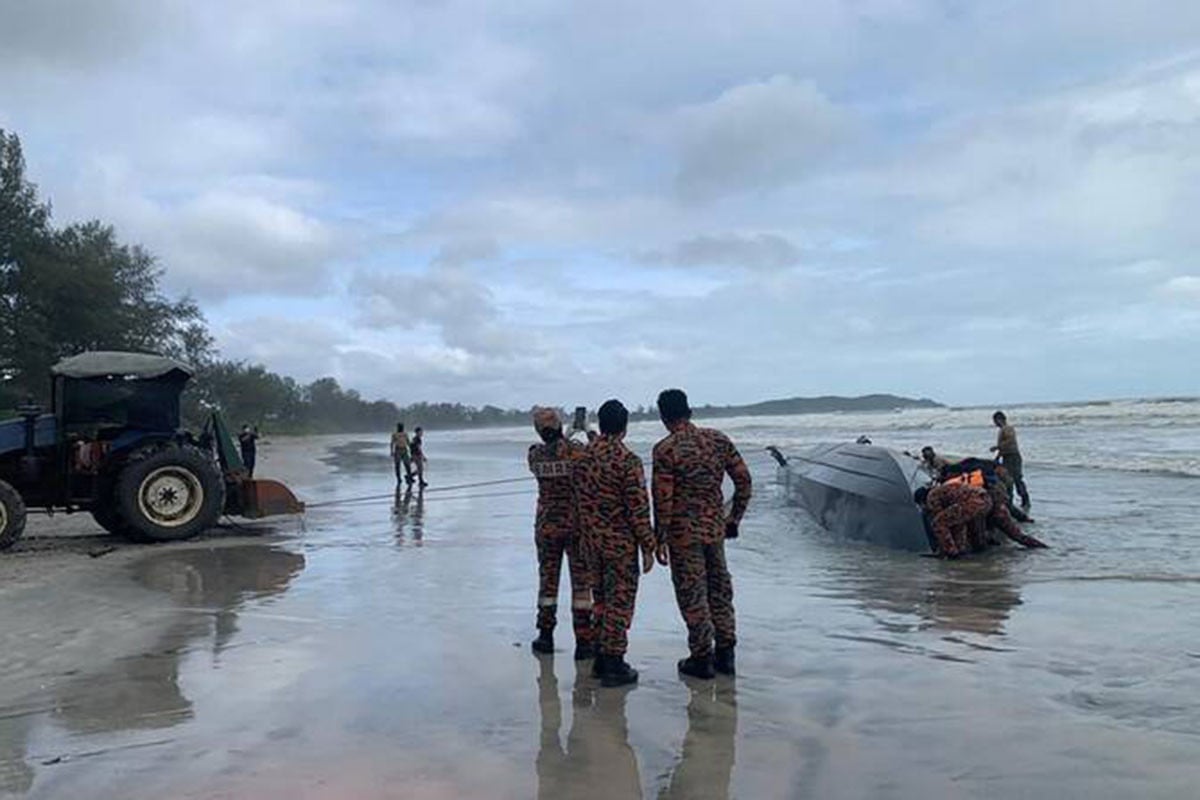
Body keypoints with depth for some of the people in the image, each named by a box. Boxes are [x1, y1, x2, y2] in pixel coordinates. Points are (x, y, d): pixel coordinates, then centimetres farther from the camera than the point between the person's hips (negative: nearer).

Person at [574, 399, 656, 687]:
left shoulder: (583, 457, 3)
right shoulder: (628, 461, -17)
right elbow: (638, 508, -16)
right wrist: (647, 546, -9)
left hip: (591, 540, 7)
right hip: (620, 542, -7)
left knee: (601, 598, 17)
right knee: (619, 601, 2)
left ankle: (601, 658, 25)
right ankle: (613, 665, 6)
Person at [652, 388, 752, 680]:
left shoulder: (665, 449, -14)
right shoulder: (719, 439, 2)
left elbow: (662, 498, -15)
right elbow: (744, 480, 5)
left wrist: (659, 539, -7)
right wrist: (734, 518, 15)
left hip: (684, 532, -5)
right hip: (715, 528, 5)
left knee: (692, 594, 5)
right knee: (719, 590, 16)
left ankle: (701, 658, 12)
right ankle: (725, 653, 22)